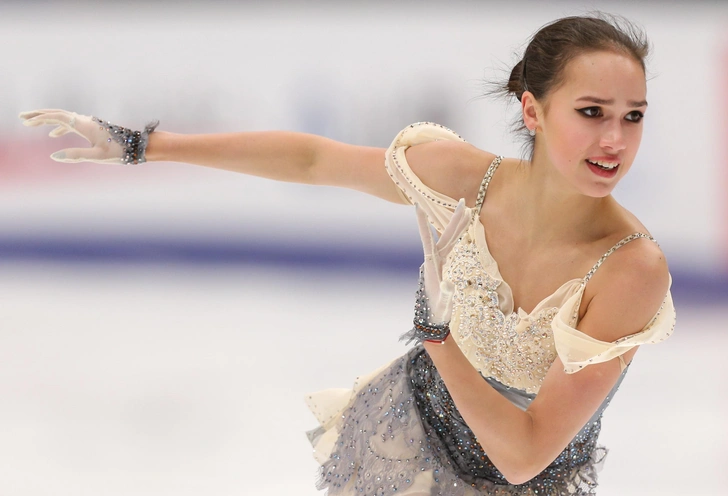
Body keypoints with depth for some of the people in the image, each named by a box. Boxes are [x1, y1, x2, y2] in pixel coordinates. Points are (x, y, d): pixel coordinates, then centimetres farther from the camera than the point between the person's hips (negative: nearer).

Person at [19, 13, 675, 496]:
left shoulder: (636, 269, -32)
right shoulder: (463, 177, -22)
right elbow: (310, 158, -5)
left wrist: (437, 329, -37)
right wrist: (138, 145, 0)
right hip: (408, 432, 3)